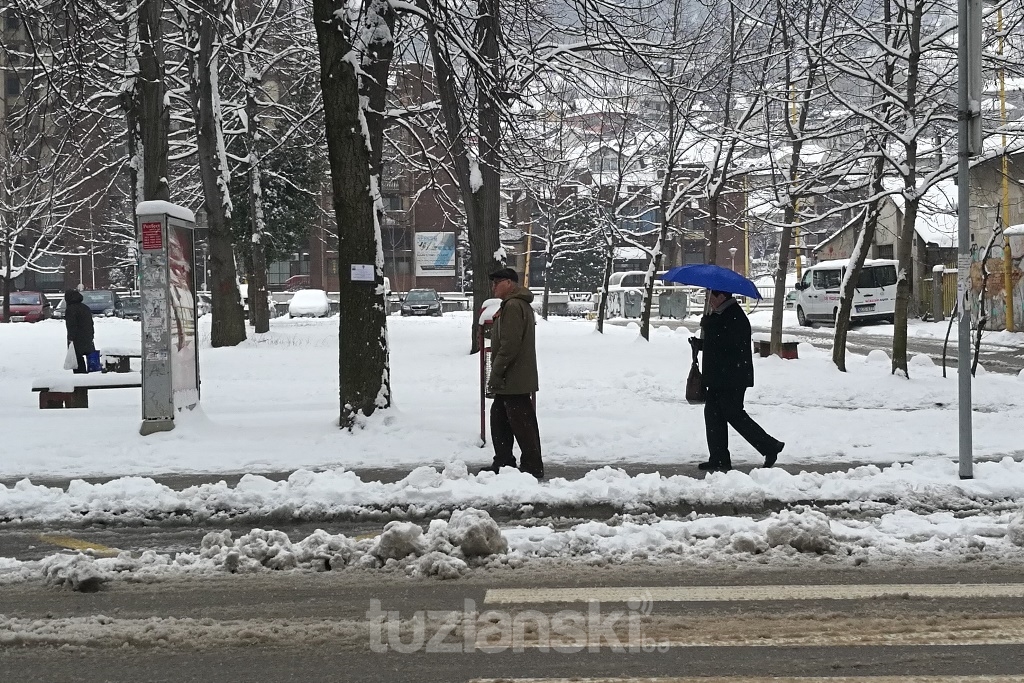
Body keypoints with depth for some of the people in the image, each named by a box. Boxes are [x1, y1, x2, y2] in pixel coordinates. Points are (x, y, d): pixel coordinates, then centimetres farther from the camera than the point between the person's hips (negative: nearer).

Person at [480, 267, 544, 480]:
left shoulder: (513, 306, -16)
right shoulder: (520, 304, 19)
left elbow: (509, 345, -24)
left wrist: (495, 374, -20)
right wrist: (497, 375, 22)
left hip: (513, 380, -11)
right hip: (512, 380, 11)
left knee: (522, 425, -6)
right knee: (499, 420, 17)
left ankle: (533, 467, -2)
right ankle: (503, 462, 23)